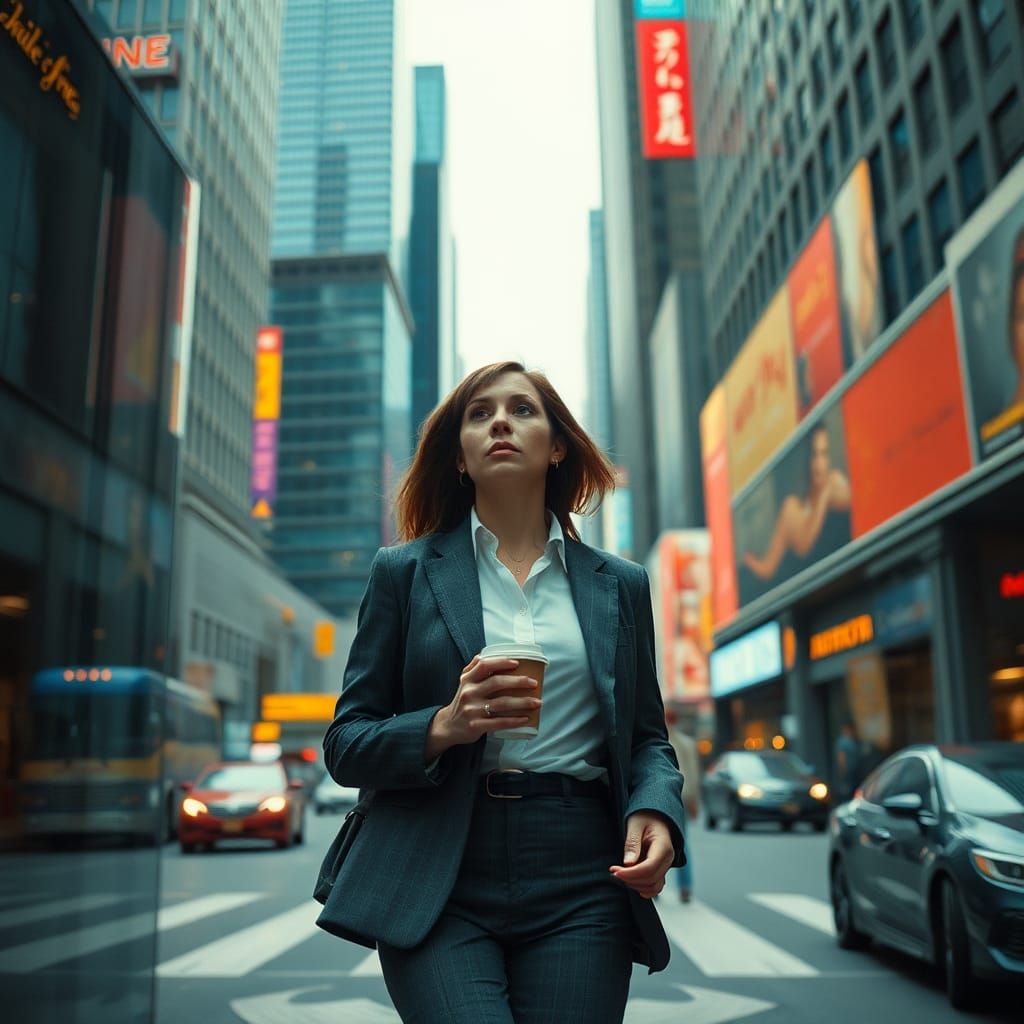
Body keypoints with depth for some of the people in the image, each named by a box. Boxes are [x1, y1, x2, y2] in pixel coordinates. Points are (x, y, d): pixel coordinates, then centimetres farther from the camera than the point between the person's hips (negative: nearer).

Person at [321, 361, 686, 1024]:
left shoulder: (619, 584, 12)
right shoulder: (406, 572, 7)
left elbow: (647, 737, 15)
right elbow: (345, 745, 5)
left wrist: (655, 810, -7)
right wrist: (444, 727, -15)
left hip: (580, 885, 2)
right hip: (437, 884, -1)